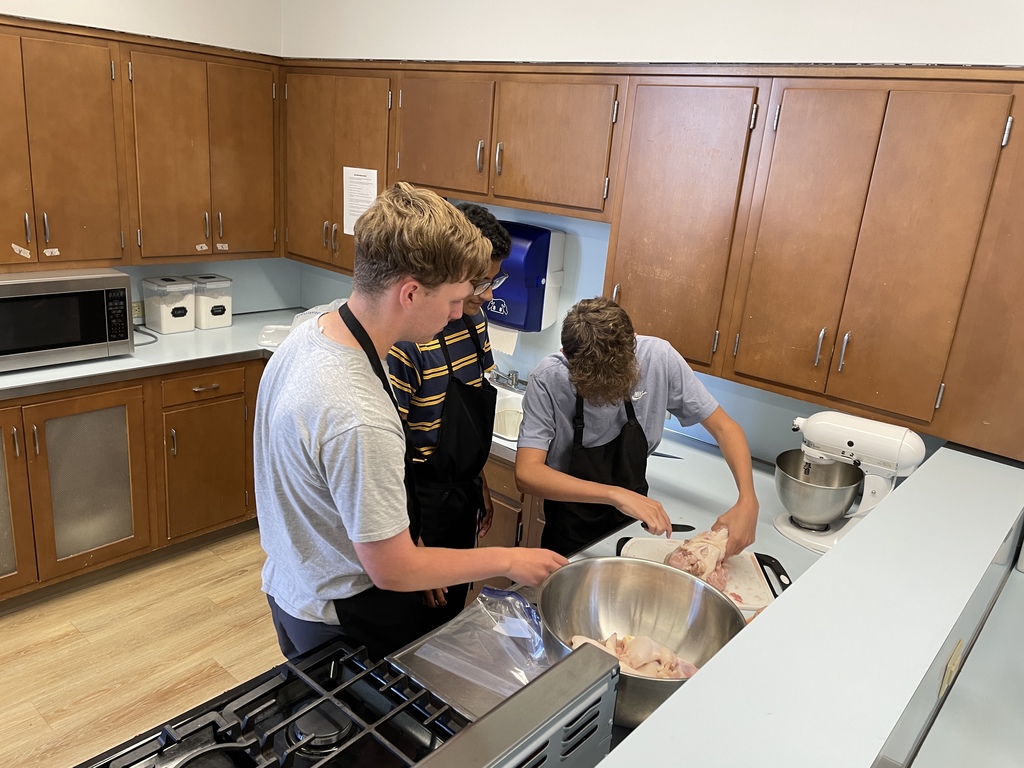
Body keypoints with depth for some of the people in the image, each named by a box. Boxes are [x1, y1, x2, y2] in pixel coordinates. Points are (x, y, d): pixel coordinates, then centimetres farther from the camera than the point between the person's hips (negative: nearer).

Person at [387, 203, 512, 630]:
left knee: (450, 618, 25)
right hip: (421, 506, -7)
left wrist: (479, 483, 17)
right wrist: (413, 546, -19)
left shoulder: (475, 319, 0)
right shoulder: (405, 340, -26)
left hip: (463, 497, 8)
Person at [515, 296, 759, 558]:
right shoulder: (548, 380, -28)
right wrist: (615, 494, -44)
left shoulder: (659, 358, -22)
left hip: (631, 525, 3)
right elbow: (527, 474, -34)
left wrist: (747, 500, -28)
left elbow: (724, 428, -13)